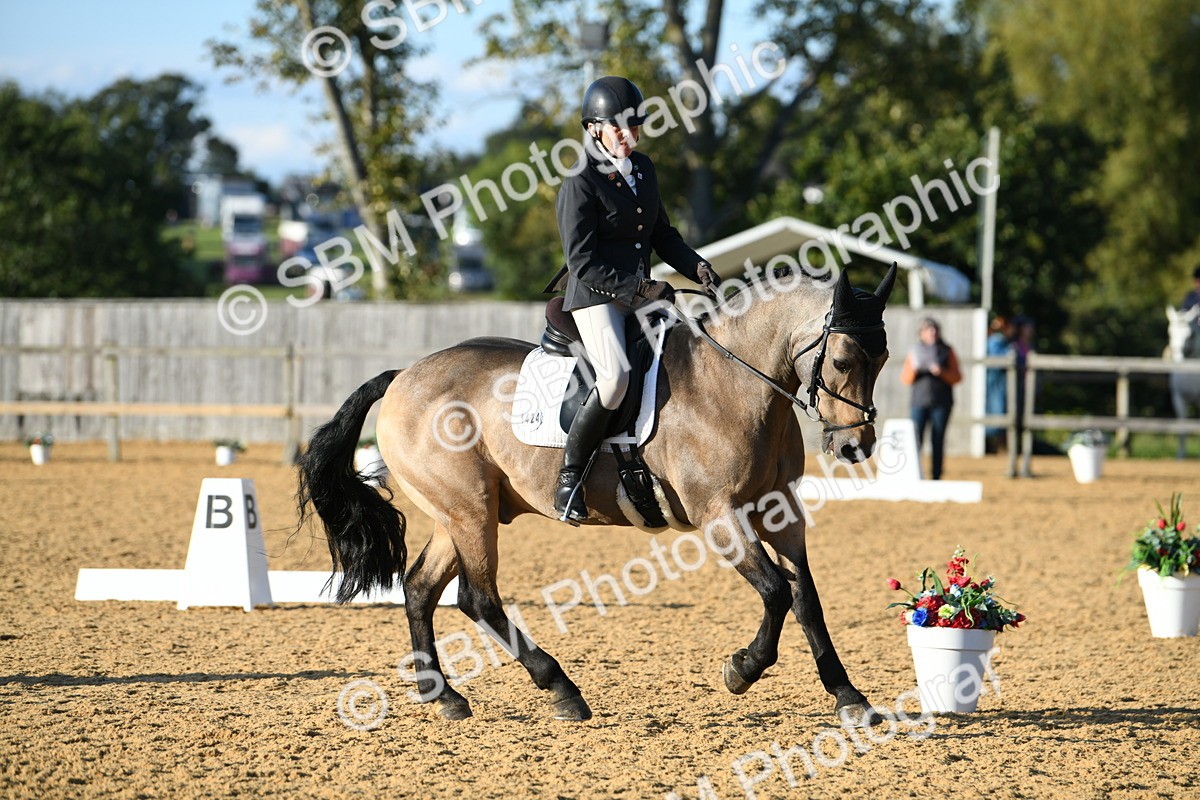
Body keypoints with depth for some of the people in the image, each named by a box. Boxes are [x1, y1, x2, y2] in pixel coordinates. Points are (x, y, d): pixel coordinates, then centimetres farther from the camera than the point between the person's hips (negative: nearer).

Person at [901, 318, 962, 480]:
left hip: (941, 403, 0)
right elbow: (905, 379, 9)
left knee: (938, 441, 0)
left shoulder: (947, 351, 7)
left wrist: (942, 372, -13)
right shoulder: (914, 351, 11)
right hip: (920, 401, 0)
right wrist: (913, 369, -12)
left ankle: (936, 476, 6)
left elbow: (957, 377, 4)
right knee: (916, 440, -11)